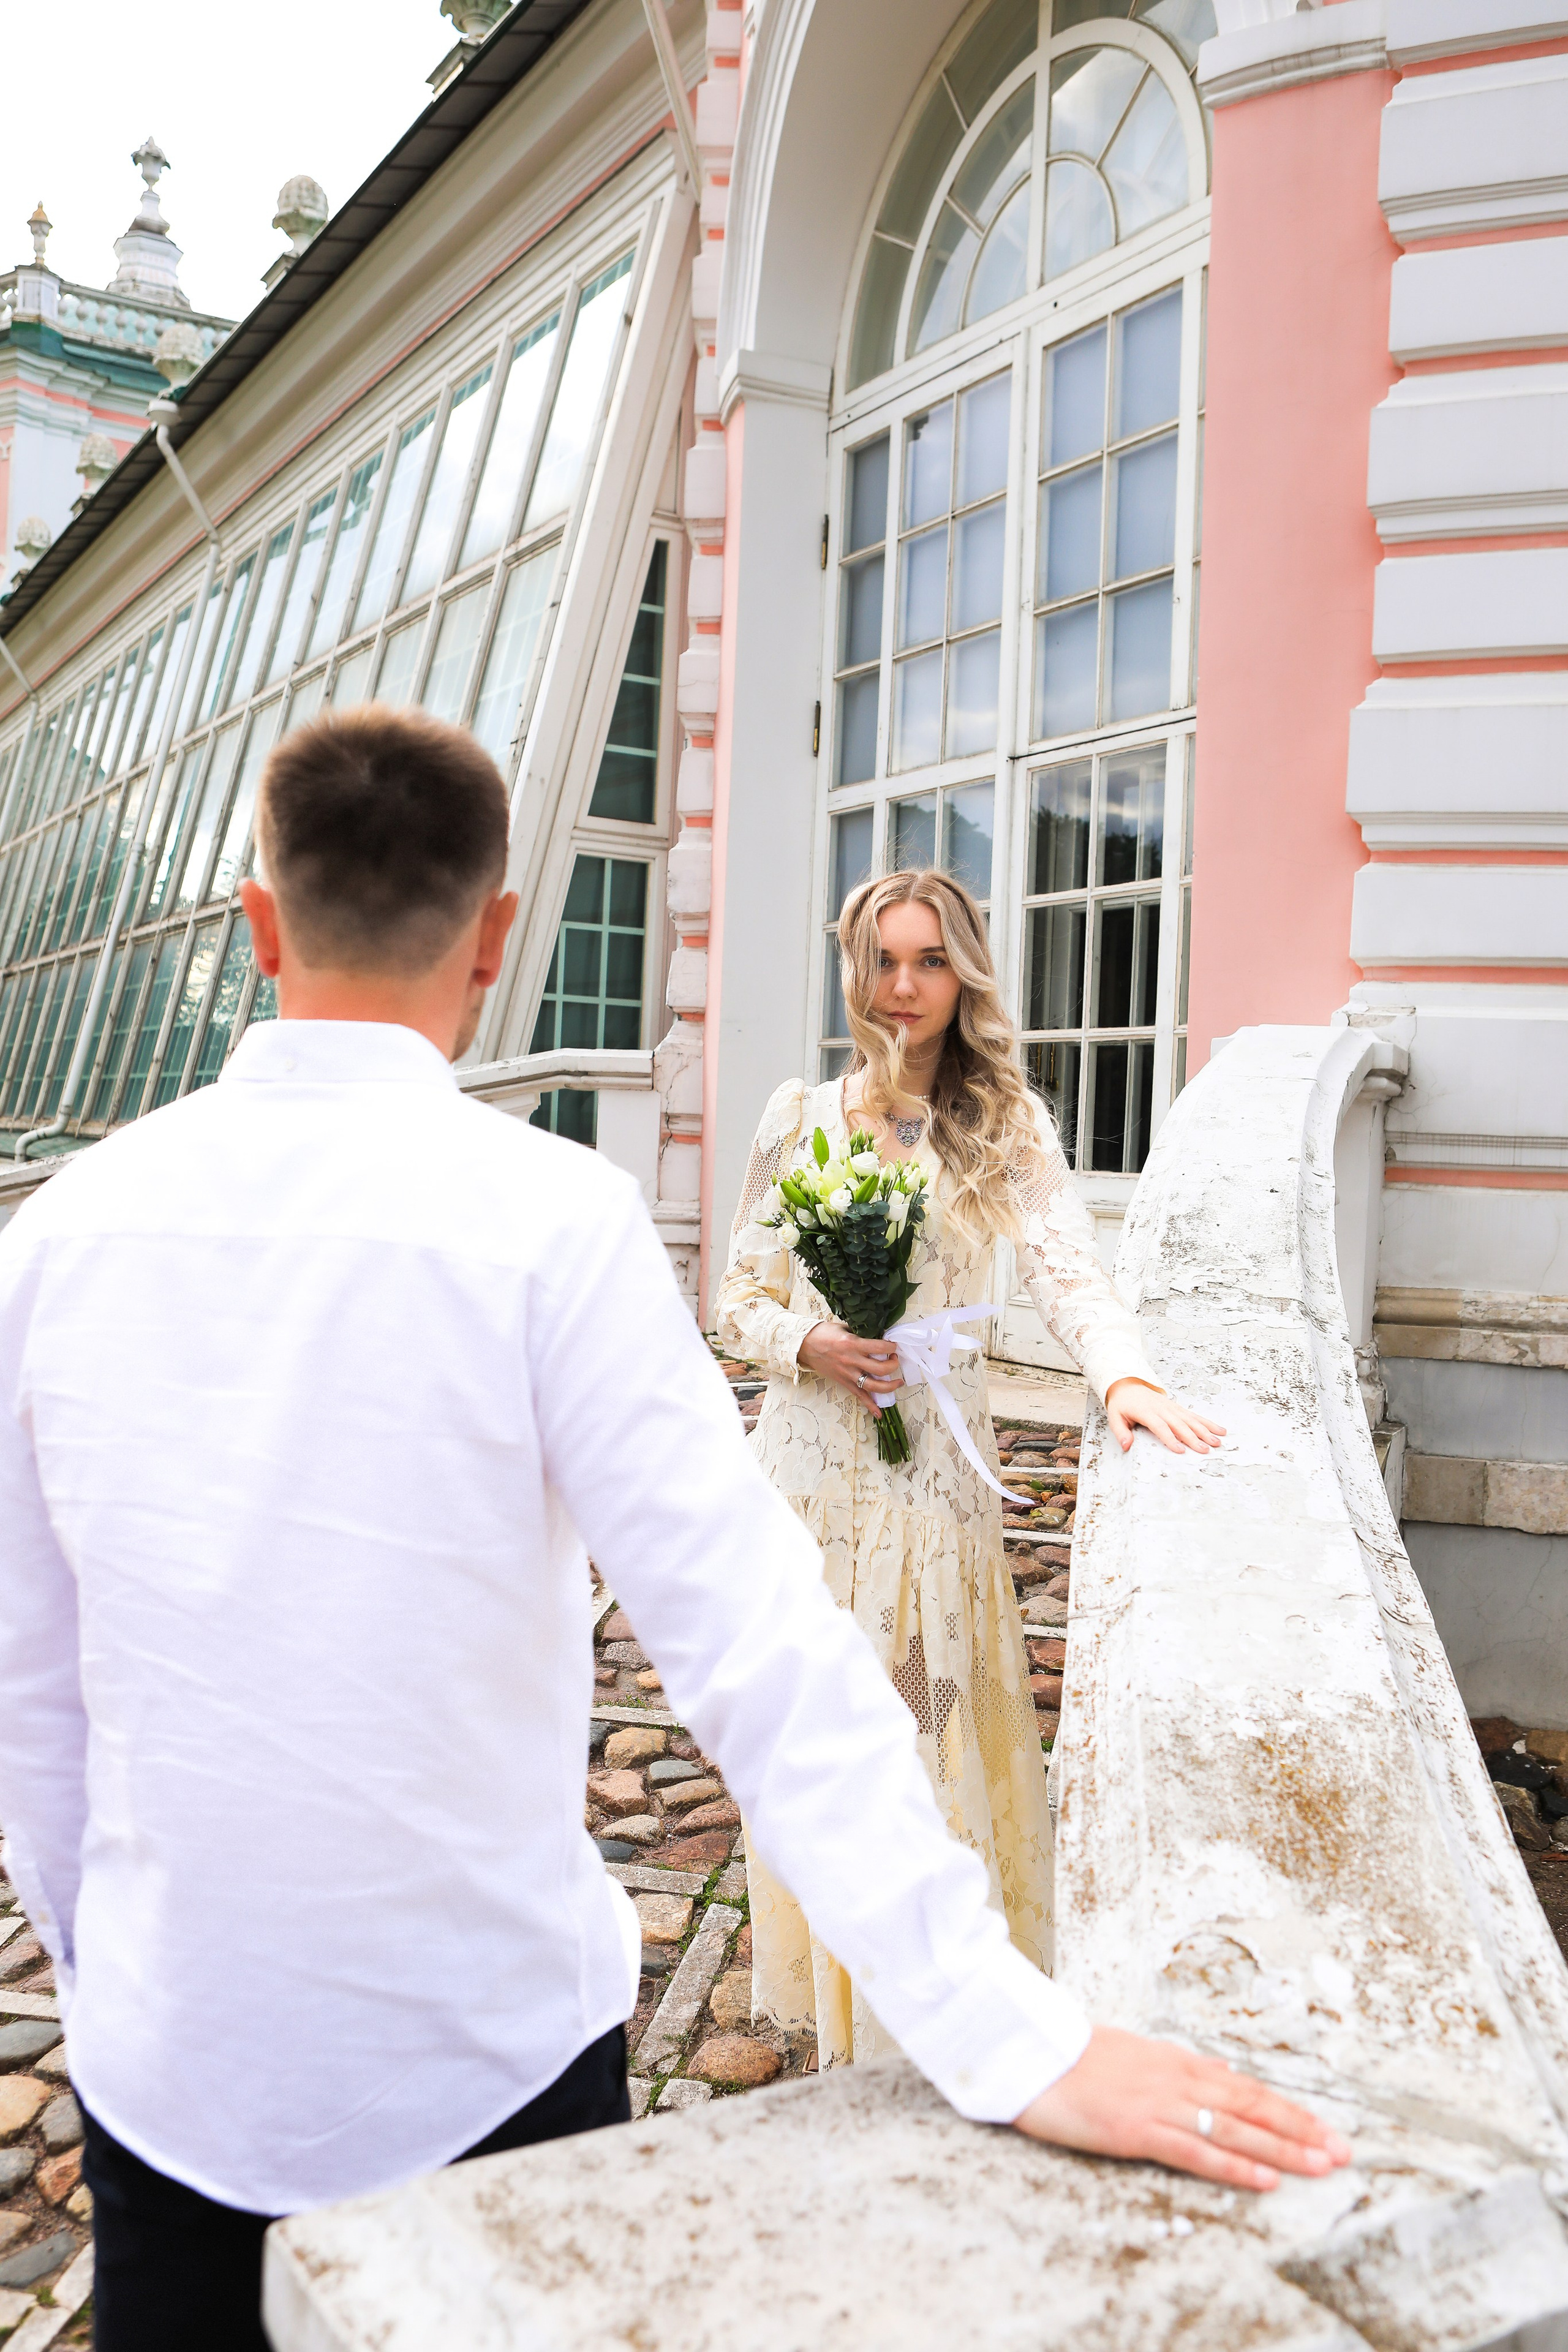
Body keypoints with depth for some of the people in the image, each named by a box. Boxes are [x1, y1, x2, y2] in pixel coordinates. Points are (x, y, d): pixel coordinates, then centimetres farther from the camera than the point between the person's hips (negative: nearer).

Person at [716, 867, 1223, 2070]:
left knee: (935, 1722, 3)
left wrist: (1127, 1376, -34)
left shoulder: (1006, 1124, 0)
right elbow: (740, 1300, 7)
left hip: (936, 1468, -2)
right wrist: (814, 1346, -13)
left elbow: (1068, 1266, -16)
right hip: (814, 1462, 2)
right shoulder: (800, 1114, 4)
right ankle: (828, 1993, 28)